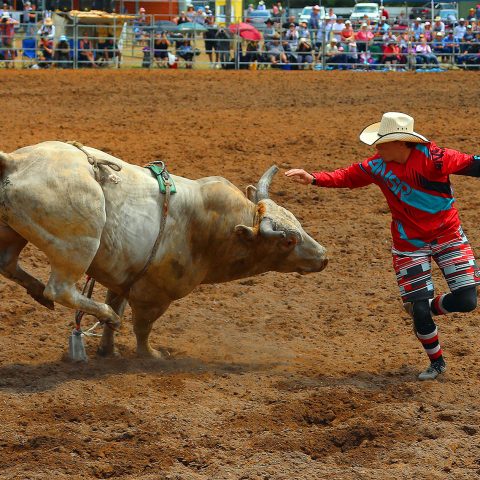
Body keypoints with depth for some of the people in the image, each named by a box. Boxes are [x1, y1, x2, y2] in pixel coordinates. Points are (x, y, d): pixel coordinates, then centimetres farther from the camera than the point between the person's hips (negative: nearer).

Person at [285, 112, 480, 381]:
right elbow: (347, 177, 2)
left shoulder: (433, 158, -21)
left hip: (448, 237, -2)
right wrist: (314, 179, -9)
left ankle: (426, 308, 21)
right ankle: (437, 362, 22)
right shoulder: (379, 166, -8)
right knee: (419, 310, -3)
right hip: (410, 245, 2)